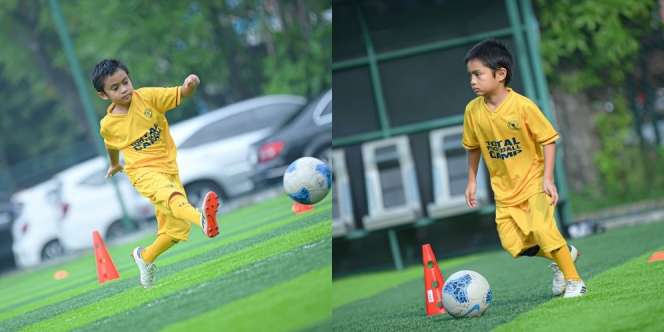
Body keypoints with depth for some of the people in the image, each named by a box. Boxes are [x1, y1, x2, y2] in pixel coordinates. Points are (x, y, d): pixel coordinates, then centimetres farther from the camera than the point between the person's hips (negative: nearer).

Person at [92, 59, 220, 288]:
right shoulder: (108, 125, -1)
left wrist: (189, 86, -37)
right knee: (170, 195, -36)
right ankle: (202, 219, -68)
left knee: (176, 229, 3)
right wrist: (114, 165, 41)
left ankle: (145, 256, 31)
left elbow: (180, 94, -14)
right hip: (143, 171, -4)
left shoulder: (147, 97, -4)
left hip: (169, 168, 4)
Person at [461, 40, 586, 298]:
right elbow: (473, 147, 12)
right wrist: (472, 180, 13)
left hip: (533, 180, -5)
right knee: (512, 243, -5)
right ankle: (561, 257, 22)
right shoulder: (473, 110, -5)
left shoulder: (523, 106, -18)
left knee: (542, 228, -24)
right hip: (504, 188, 5)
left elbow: (548, 140, -12)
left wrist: (547, 178, -19)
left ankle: (574, 281, -8)